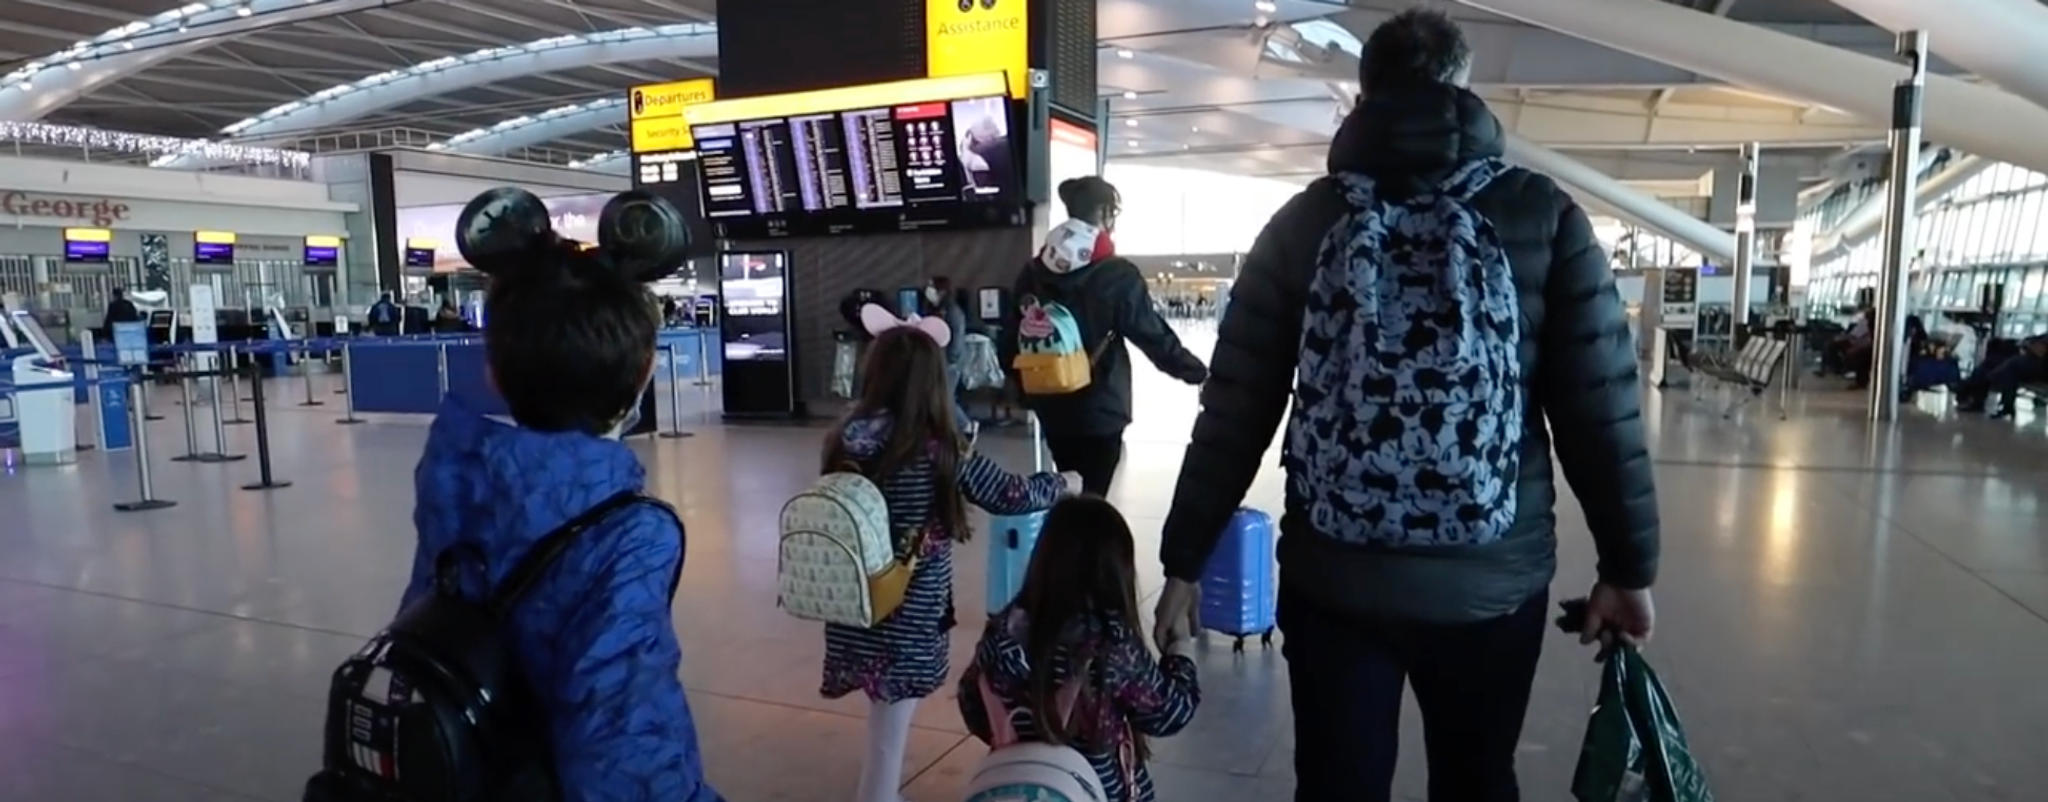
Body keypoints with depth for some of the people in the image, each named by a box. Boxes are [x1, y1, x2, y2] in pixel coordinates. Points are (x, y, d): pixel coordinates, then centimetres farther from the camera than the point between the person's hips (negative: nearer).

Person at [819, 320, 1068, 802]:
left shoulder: (844, 443, -2)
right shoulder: (941, 451, -15)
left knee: (885, 730, 23)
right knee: (888, 739, 8)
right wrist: (1059, 484, 15)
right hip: (909, 623, -5)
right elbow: (1014, 496, -5)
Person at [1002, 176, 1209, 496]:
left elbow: (1011, 338, 5)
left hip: (1051, 406, 5)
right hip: (1101, 407, -5)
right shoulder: (1118, 275, -13)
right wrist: (1199, 372, 4)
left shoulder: (1034, 272, 2)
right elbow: (1155, 336, -9)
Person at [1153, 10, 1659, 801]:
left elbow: (1232, 415, -4)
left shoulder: (1302, 222, -3)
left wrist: (1184, 560, 5)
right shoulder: (1543, 217, -3)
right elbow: (1601, 412, -4)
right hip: (1494, 584, 1)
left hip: (1333, 581, 0)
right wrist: (1628, 566, 9)